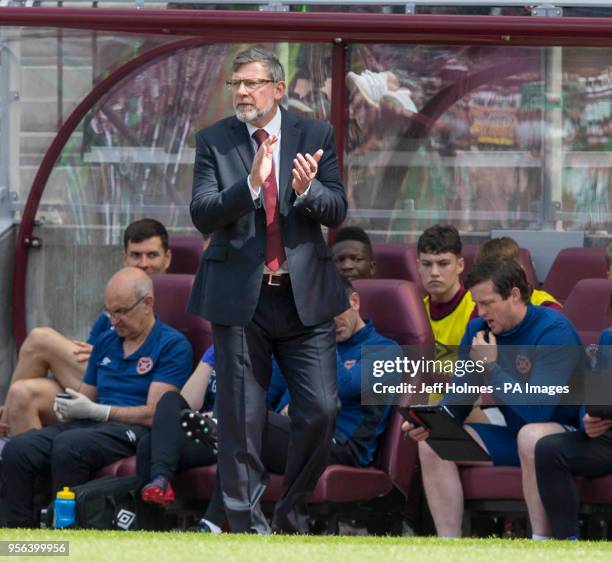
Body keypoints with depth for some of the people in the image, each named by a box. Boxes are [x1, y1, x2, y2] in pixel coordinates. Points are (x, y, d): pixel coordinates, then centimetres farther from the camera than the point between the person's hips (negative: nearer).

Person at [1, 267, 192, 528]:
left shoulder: (173, 345, -2)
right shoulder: (105, 342, 21)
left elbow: (153, 414, -10)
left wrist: (95, 411, -13)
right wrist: (66, 408, 0)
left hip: (135, 430, -7)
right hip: (92, 425, 7)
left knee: (69, 445, -37)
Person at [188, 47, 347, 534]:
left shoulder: (316, 137, 5)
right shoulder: (214, 141, 2)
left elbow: (337, 212, 0)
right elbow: (203, 216, -9)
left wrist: (307, 190, -22)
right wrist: (251, 184, -25)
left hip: (304, 292, 1)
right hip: (239, 295, -1)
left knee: (321, 411, -3)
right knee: (241, 420, 2)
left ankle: (292, 513, 16)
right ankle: (247, 525, 10)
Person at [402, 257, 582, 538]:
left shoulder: (553, 330, -19)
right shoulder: (478, 330, 3)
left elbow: (538, 409, -28)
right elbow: (457, 399, 8)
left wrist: (491, 367, -20)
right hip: (512, 435, 7)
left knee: (532, 435, -40)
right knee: (432, 443, -9)